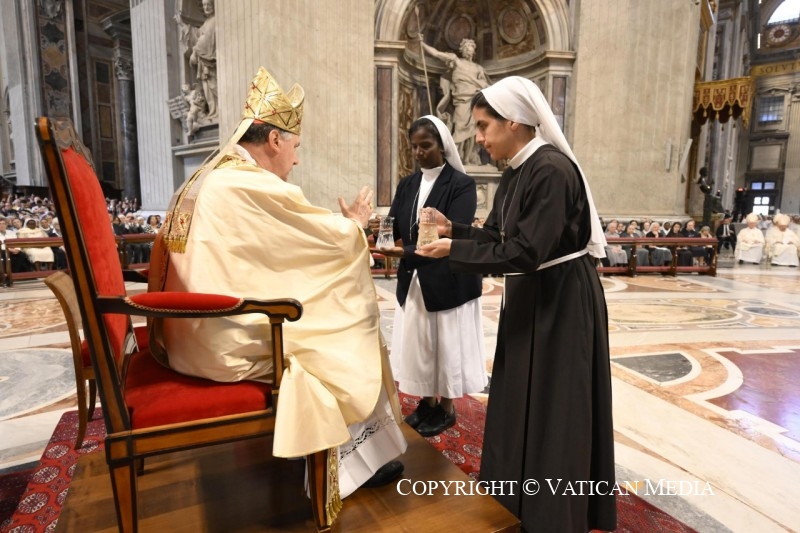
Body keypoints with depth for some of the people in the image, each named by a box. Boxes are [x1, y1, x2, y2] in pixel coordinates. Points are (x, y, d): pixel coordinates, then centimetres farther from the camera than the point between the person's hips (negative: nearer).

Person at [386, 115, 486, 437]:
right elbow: (392, 226, 2)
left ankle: (446, 408, 28)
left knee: (446, 345, 8)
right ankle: (427, 402, 34)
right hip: (413, 280, 6)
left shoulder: (461, 184, -11)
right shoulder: (407, 185, 8)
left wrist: (405, 252, -33)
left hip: (448, 281, -5)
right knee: (418, 343, 14)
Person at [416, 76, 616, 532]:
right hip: (531, 298, 9)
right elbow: (498, 237, 10)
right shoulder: (517, 172, 7)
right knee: (523, 402, 20)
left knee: (555, 411, 5)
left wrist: (453, 249, -20)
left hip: (563, 302, -9)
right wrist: (453, 228, -2)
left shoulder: (552, 169, -21)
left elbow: (524, 252, -25)